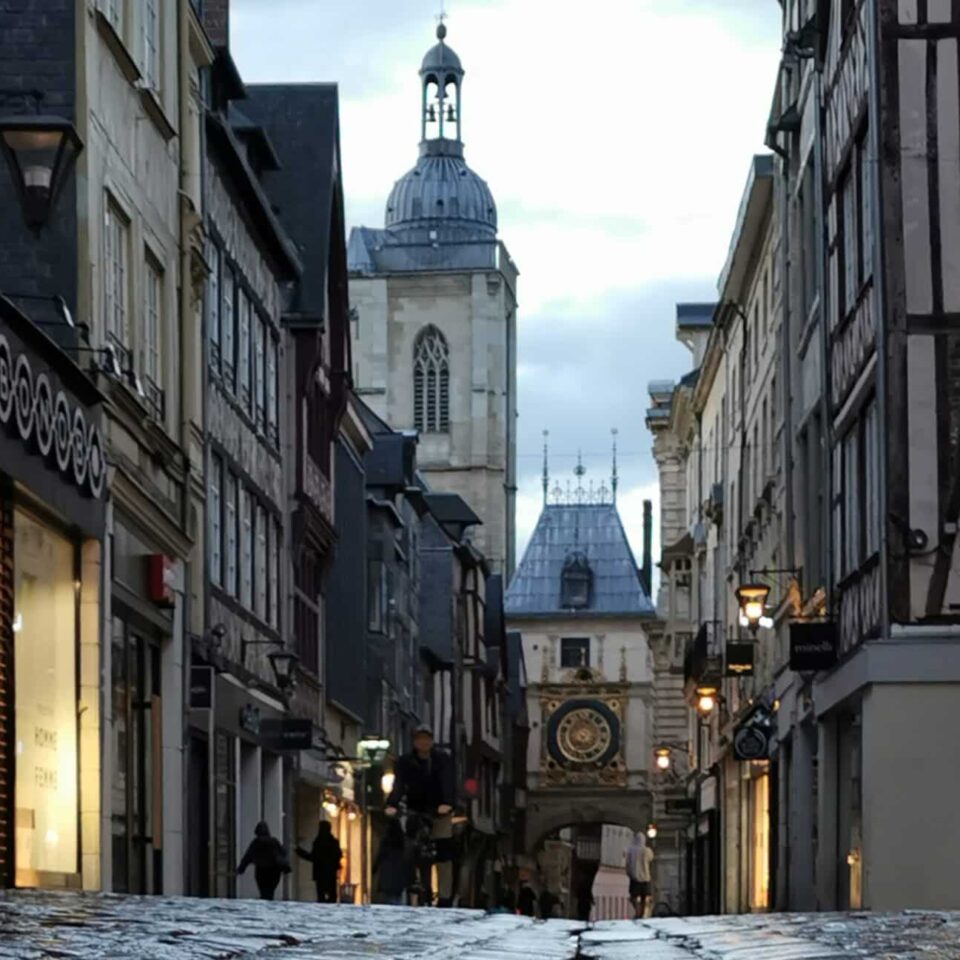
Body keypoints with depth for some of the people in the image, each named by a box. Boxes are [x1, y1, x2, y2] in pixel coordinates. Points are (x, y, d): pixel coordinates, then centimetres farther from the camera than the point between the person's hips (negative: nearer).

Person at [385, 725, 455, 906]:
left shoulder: (442, 759, -6)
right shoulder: (405, 761, -3)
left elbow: (447, 782, -20)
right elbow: (399, 784, -16)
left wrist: (447, 803, -38)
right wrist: (392, 805, -34)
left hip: (439, 812, -1)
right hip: (416, 813, 1)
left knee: (443, 855, -8)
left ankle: (445, 898, -9)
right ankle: (424, 893, 8)